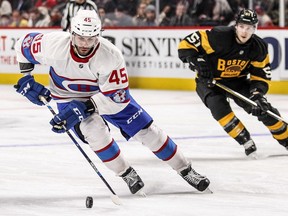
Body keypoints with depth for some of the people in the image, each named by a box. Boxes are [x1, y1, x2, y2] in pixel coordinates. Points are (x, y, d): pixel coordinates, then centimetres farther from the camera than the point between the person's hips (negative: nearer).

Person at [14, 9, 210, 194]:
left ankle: (185, 170, 13)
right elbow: (24, 44, -10)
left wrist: (83, 108, -39)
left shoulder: (111, 56, -34)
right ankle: (127, 175, -7)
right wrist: (26, 77, -14)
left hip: (107, 93, 0)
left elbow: (117, 97, -31)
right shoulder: (54, 44, -30)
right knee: (94, 129, -27)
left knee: (145, 129, -3)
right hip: (69, 97, 0)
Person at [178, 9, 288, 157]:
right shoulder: (219, 37, -29)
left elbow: (261, 76, -6)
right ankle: (247, 143, -18)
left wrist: (257, 93, -24)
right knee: (218, 106, -31)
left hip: (237, 81, 3)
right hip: (209, 81, -3)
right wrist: (197, 63, -37)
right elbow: (186, 44, -25)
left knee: (264, 108, -8)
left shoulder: (259, 48, -14)